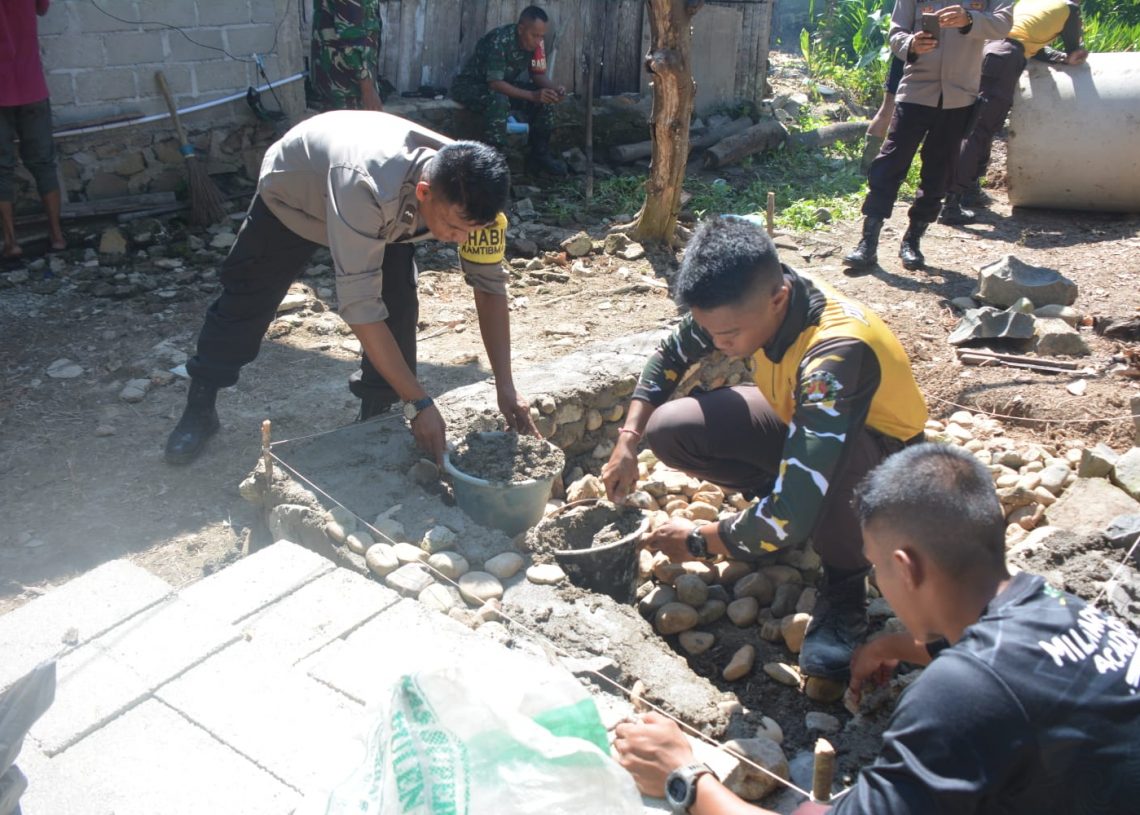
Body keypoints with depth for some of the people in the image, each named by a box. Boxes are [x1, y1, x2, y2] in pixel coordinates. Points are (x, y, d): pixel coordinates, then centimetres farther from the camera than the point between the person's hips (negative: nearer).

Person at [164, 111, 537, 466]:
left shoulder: (469, 194, -33)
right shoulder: (367, 187, -50)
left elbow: (490, 284, -21)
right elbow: (359, 306, -47)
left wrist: (505, 385, -28)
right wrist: (419, 403, -44)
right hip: (292, 192, -3)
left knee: (398, 308, -14)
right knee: (246, 301, 7)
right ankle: (199, 410, 26)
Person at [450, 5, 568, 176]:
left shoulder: (534, 42, -11)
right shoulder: (499, 41, -32)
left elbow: (538, 74, -2)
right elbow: (495, 83, -36)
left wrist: (554, 88, -24)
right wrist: (532, 95, -43)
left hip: (503, 84, 7)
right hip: (469, 85, -7)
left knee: (544, 98, -10)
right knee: (499, 100, -39)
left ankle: (539, 155, -3)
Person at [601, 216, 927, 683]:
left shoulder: (834, 355, -41)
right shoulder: (744, 302, -21)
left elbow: (792, 515, -42)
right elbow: (671, 355, 0)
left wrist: (698, 541, -26)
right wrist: (627, 442, -10)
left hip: (881, 451, -6)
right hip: (796, 416, 6)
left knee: (821, 459, -42)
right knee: (669, 430, -15)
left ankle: (844, 588, -13)